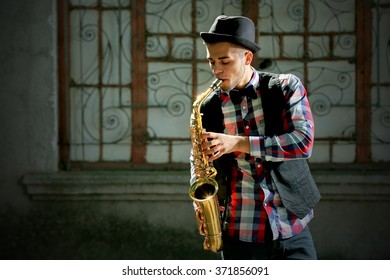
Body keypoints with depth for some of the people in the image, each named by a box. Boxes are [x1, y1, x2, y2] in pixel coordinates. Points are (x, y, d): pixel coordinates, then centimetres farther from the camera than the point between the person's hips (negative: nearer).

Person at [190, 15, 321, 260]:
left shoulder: (286, 88, -2)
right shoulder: (209, 108, 3)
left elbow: (303, 142, -15)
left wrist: (238, 143, -21)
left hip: (293, 231, -1)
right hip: (240, 235, 1)